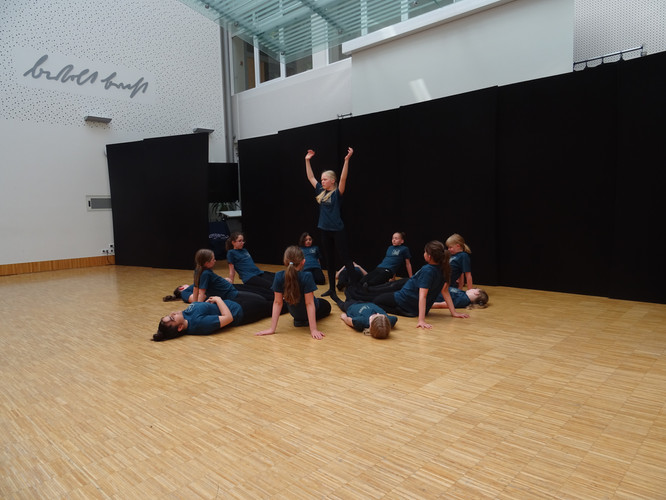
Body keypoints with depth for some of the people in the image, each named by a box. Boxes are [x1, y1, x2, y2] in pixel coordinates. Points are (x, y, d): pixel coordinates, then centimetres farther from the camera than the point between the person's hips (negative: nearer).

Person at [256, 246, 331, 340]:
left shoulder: (279, 277, -27)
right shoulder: (306, 277, -35)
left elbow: (277, 302, -22)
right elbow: (309, 303, -32)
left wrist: (272, 329, -16)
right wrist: (313, 330, -27)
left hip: (294, 312, 5)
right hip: (310, 311, -5)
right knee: (327, 306, 31)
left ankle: (300, 320, 27)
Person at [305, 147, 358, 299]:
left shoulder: (337, 193, -8)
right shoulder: (321, 192, 9)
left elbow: (343, 178, -23)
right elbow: (310, 177, 15)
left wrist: (347, 160, -31)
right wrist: (307, 160, 15)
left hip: (337, 230, -7)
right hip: (325, 230, 7)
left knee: (346, 259, -4)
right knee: (329, 260, 13)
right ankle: (332, 288, 22)